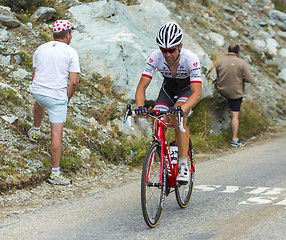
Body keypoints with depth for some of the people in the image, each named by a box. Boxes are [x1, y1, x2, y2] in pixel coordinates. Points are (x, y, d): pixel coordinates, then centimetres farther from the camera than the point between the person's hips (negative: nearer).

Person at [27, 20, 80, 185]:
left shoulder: (41, 49, 8)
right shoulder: (71, 52, -6)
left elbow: (34, 74, 16)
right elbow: (74, 81, -10)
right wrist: (67, 98, 6)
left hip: (38, 91, 5)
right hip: (57, 97, -5)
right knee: (57, 134, -2)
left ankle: (36, 131, 61)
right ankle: (55, 174, -2)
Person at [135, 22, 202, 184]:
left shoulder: (190, 58, -36)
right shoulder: (156, 57, -29)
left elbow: (197, 93, -42)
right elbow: (142, 86, -26)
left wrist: (181, 109, -59)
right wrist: (140, 106, -47)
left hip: (188, 88, -3)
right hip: (168, 88, 3)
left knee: (178, 119, -31)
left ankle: (184, 166, -22)